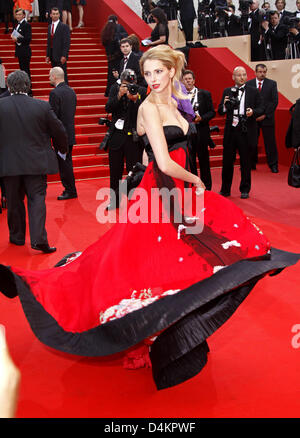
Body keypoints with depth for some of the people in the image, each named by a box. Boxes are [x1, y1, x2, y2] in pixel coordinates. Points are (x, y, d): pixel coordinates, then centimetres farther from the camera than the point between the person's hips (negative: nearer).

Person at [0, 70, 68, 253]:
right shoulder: (42, 106, -6)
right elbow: (59, 131, 1)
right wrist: (63, 149, 19)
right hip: (36, 163, -1)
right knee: (37, 199, 2)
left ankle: (17, 236, 26)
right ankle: (39, 239, -8)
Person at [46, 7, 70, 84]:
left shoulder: (64, 27, -6)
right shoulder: (49, 27, 15)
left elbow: (67, 43, -11)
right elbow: (48, 42, 17)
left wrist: (64, 56, -18)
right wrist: (48, 55, 12)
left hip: (61, 56, -6)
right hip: (52, 56, 6)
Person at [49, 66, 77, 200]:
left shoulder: (55, 93, -17)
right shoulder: (71, 91, 9)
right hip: (70, 133, 9)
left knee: (64, 164, 0)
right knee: (67, 163, 16)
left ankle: (70, 191, 6)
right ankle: (70, 189, 23)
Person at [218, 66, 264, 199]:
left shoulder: (253, 92, 4)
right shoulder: (227, 91, 9)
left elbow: (261, 109, 4)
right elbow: (220, 112, 9)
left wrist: (253, 112, -17)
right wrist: (224, 105, -12)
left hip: (246, 132, -1)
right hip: (230, 131, 2)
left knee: (246, 162, 7)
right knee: (227, 161, 6)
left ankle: (245, 190, 20)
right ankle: (225, 190, 19)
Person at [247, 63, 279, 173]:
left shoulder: (272, 84, 4)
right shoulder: (248, 84, 6)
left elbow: (274, 101, -2)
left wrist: (264, 115, -10)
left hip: (267, 118, -1)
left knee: (270, 142, 0)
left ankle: (273, 165, 8)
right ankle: (251, 164, 15)